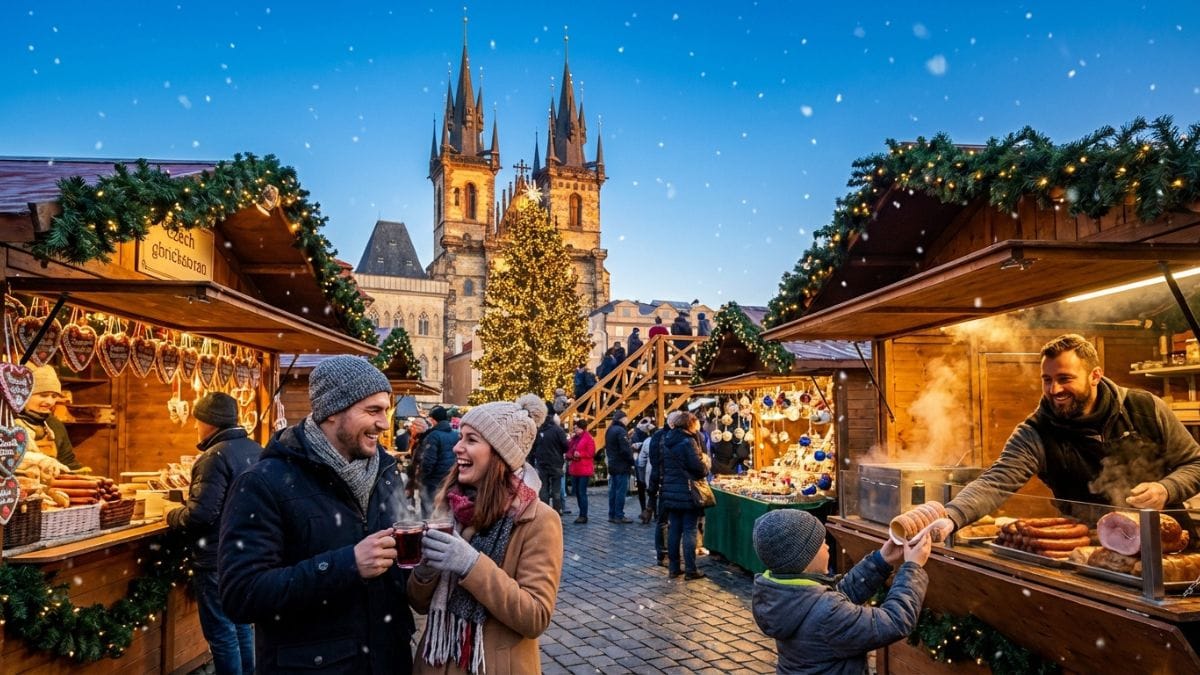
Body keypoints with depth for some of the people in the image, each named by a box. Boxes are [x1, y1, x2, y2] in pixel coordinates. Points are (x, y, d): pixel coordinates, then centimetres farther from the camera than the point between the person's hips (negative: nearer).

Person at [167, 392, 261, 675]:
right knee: (242, 624, 20)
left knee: (221, 632, 3)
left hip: (218, 558, -9)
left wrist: (172, 516, -6)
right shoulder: (256, 450, 7)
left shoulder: (216, 456, -20)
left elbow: (200, 514, -26)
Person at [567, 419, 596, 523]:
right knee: (577, 492, 11)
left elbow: (591, 453, -12)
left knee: (582, 493, -8)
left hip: (584, 470, -8)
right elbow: (569, 450, 16)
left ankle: (583, 516, -3)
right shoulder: (574, 438, 14)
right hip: (574, 469, 8)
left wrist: (580, 454, -22)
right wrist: (570, 455, -5)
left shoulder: (588, 438, -8)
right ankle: (582, 514, 19)